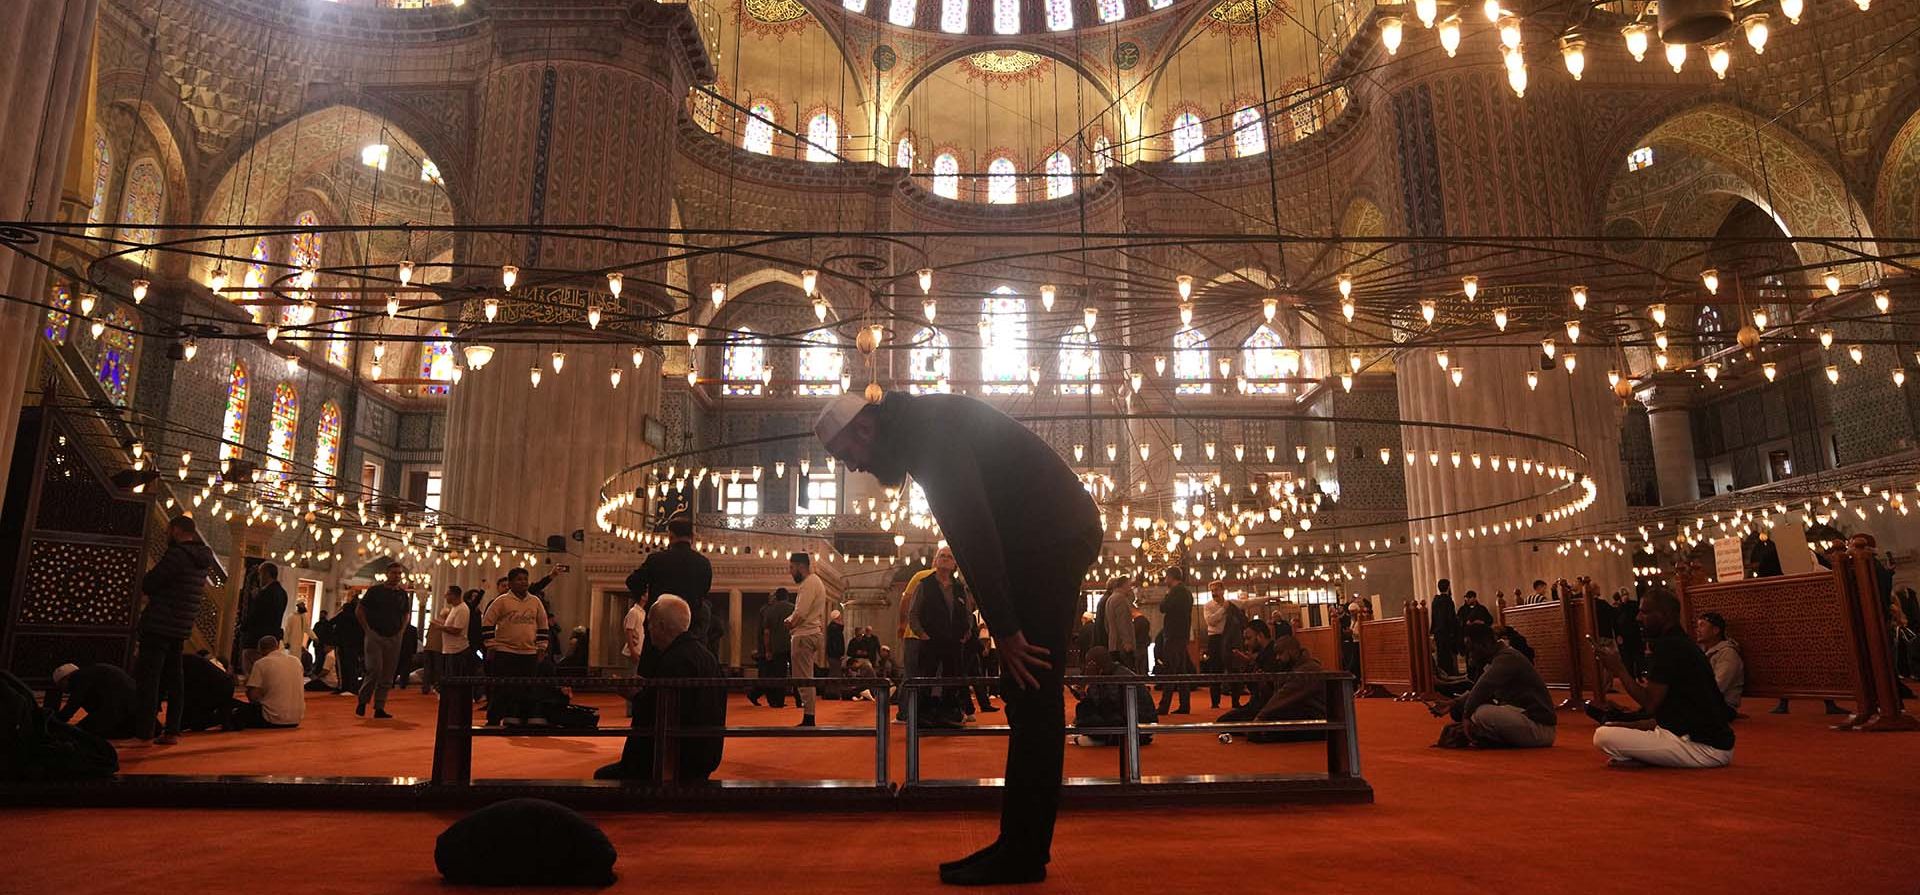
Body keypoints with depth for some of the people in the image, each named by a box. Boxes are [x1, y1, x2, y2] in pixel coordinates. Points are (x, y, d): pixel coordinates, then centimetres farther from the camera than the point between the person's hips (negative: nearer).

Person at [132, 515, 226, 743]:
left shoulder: (178, 554, -14)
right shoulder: (202, 558, 12)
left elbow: (147, 585, -12)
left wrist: (149, 576, 9)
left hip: (159, 626, -8)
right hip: (181, 629, 8)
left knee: (147, 679, -2)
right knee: (174, 678, 12)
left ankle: (143, 732, -1)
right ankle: (172, 731, 14)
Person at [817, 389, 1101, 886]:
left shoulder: (929, 426, -14)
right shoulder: (919, 431, 17)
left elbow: (971, 529, -22)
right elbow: (971, 529, 16)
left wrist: (1004, 628, -21)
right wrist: (1002, 625, 11)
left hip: (1053, 535, -10)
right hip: (1049, 539, 10)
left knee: (1032, 696, -9)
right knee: (1027, 696, 9)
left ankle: (1022, 855, -2)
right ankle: (1020, 846, 15)